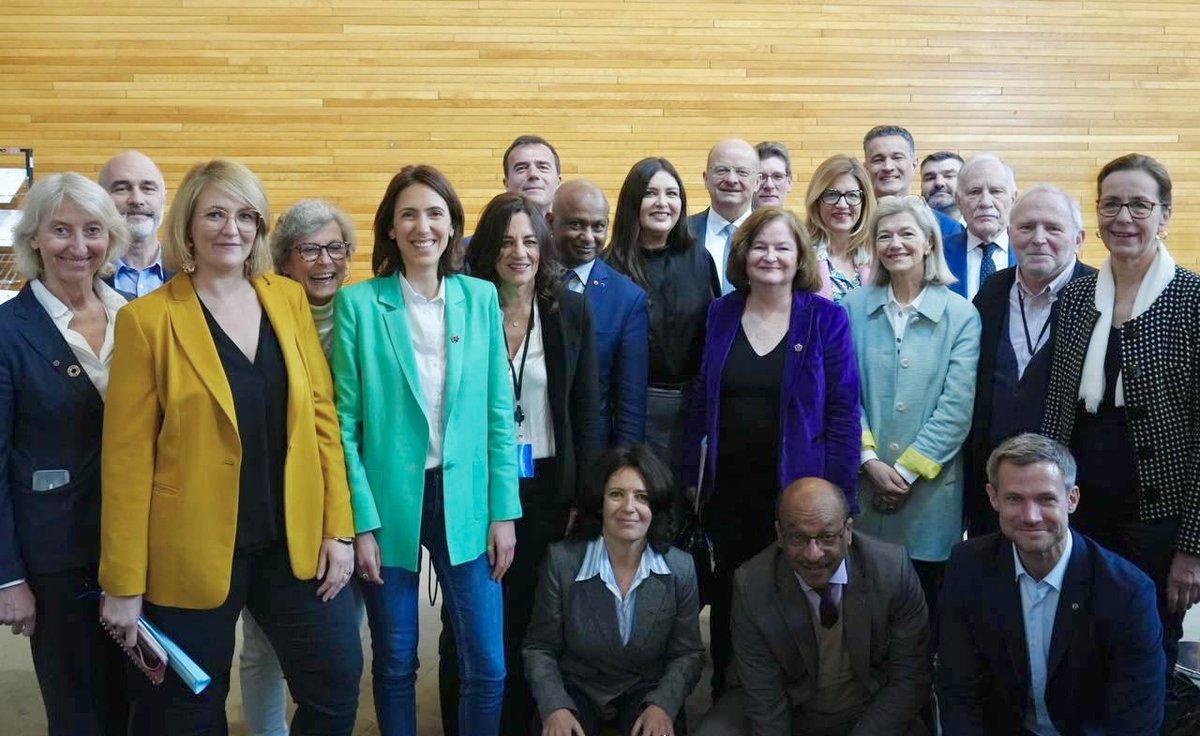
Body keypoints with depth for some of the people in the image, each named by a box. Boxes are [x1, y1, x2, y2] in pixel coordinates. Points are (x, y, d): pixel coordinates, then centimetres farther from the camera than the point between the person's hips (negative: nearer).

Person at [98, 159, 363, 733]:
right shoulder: (147, 318, -9)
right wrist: (124, 582, -8)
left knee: (337, 687, 9)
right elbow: (127, 457, -8)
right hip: (193, 552, -3)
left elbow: (321, 414, 4)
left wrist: (338, 528, 0)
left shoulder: (289, 298, 3)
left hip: (296, 542, 3)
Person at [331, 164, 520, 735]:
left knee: (488, 667, 4)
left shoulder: (481, 298, 3)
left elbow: (499, 413, 4)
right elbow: (345, 421, -5)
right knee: (395, 665, 12)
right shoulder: (358, 302, -5)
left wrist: (504, 511, 1)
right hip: (389, 501, -2)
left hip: (465, 503, 2)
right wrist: (361, 521, -9)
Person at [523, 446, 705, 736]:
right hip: (576, 688, -1)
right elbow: (540, 648, -4)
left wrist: (663, 705, -19)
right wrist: (555, 707, -20)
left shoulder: (680, 568, -8)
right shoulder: (562, 561, -12)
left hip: (646, 689, 1)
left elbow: (688, 654, -1)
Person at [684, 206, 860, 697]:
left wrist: (836, 494, -11)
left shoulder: (826, 318, -4)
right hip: (728, 486, 3)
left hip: (796, 487, -2)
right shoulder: (720, 314, 3)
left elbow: (842, 410, -6)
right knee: (728, 599, 13)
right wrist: (692, 478, 0)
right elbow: (700, 402, 5)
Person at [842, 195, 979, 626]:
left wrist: (907, 470, -10)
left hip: (930, 488, -1)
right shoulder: (853, 308, 3)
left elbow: (956, 408, -7)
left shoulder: (961, 315, -2)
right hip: (863, 485, 1)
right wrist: (871, 461, -10)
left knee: (924, 609, 9)